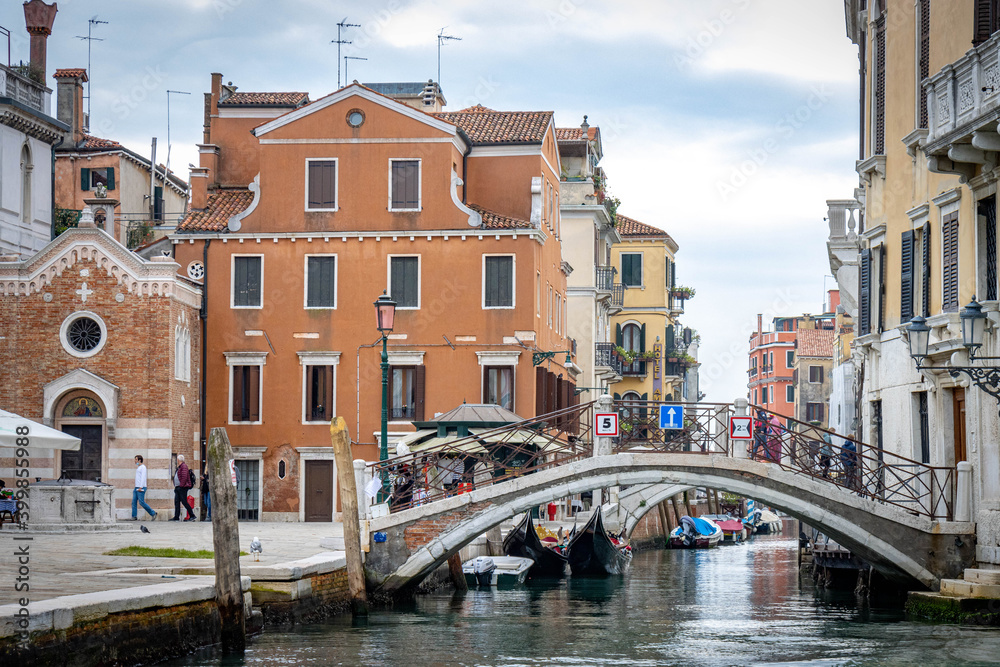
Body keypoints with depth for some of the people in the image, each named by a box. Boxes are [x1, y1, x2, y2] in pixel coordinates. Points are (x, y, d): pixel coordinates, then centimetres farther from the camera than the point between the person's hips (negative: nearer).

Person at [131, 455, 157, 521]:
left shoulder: (143, 467, -8)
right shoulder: (138, 468, 21)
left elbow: (143, 478, -17)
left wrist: (141, 487, -24)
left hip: (141, 488, -9)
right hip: (136, 488, 9)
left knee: (141, 502, -12)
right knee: (134, 502, -1)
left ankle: (153, 513, -3)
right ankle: (134, 517, -3)